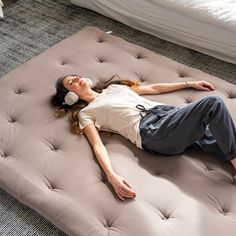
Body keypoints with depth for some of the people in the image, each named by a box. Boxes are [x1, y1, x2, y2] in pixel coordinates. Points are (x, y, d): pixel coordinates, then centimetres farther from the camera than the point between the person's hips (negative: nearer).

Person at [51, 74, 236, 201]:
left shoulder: (114, 87, 31)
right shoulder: (85, 113, 13)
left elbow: (153, 88, 35)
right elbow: (98, 146, -4)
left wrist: (190, 84, 34)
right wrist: (112, 176, -24)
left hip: (167, 112, 6)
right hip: (152, 131, -6)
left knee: (221, 143, -14)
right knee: (213, 103, -23)